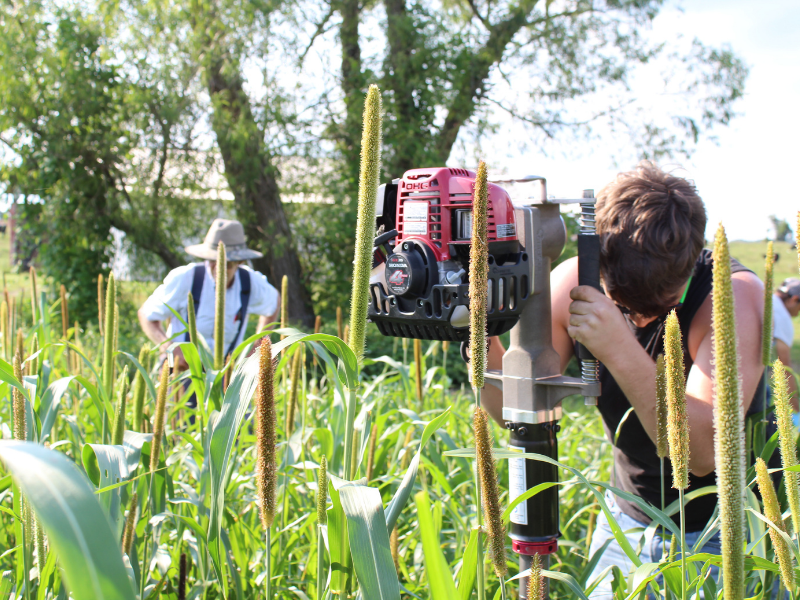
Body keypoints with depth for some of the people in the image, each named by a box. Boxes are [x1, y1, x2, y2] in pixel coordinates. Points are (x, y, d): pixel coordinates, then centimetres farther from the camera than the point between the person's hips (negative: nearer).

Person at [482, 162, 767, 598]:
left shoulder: (735, 295, -25)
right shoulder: (573, 284, -15)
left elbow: (703, 452, -35)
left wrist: (622, 351, -45)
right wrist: (482, 334, -30)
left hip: (729, 532, -3)